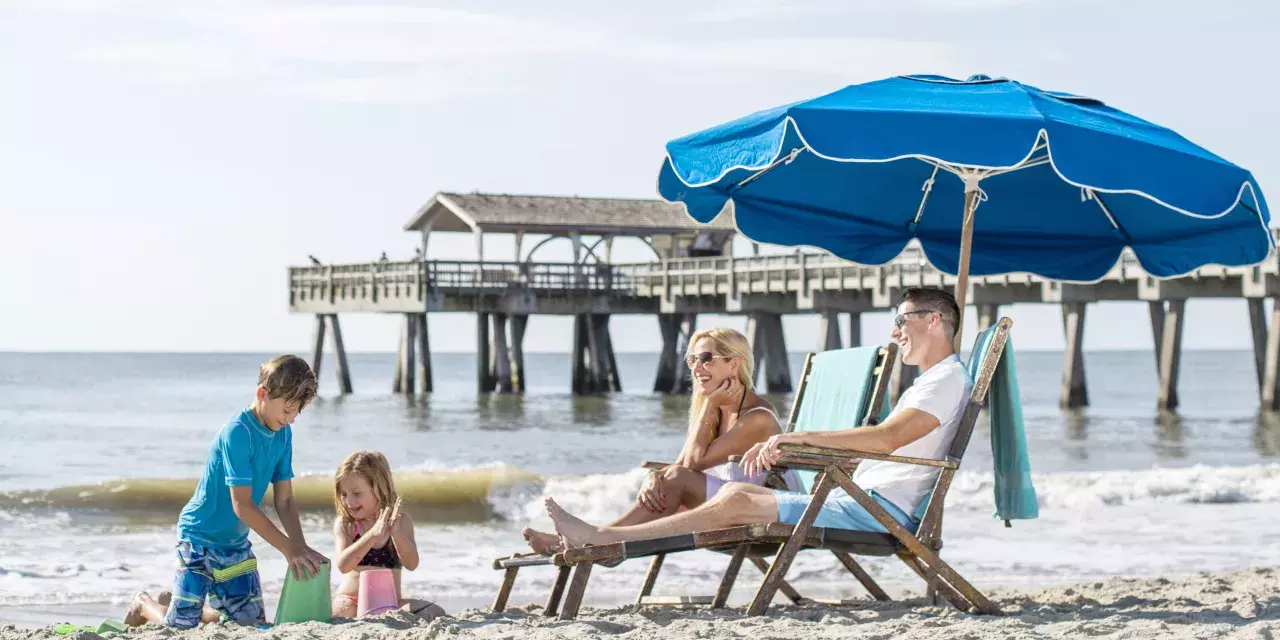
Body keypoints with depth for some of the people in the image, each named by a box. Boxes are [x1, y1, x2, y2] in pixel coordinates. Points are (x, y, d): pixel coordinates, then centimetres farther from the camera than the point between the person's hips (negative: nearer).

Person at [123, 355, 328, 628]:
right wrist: (290, 549, -27)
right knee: (182, 625, -10)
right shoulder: (237, 432, -24)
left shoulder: (283, 434, -2)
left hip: (235, 542, 7)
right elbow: (242, 506, -26)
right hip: (200, 535, -7)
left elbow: (284, 500, 1)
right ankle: (144, 604, 24)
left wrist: (302, 549, -14)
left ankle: (186, 604, 27)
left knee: (253, 621, 5)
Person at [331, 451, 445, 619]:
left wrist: (395, 532, -27)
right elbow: (343, 565, -16)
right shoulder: (344, 523, 1)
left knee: (435, 612, -24)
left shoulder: (401, 521, 3)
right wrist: (373, 534, -29)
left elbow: (411, 564, -10)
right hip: (351, 600, -2)